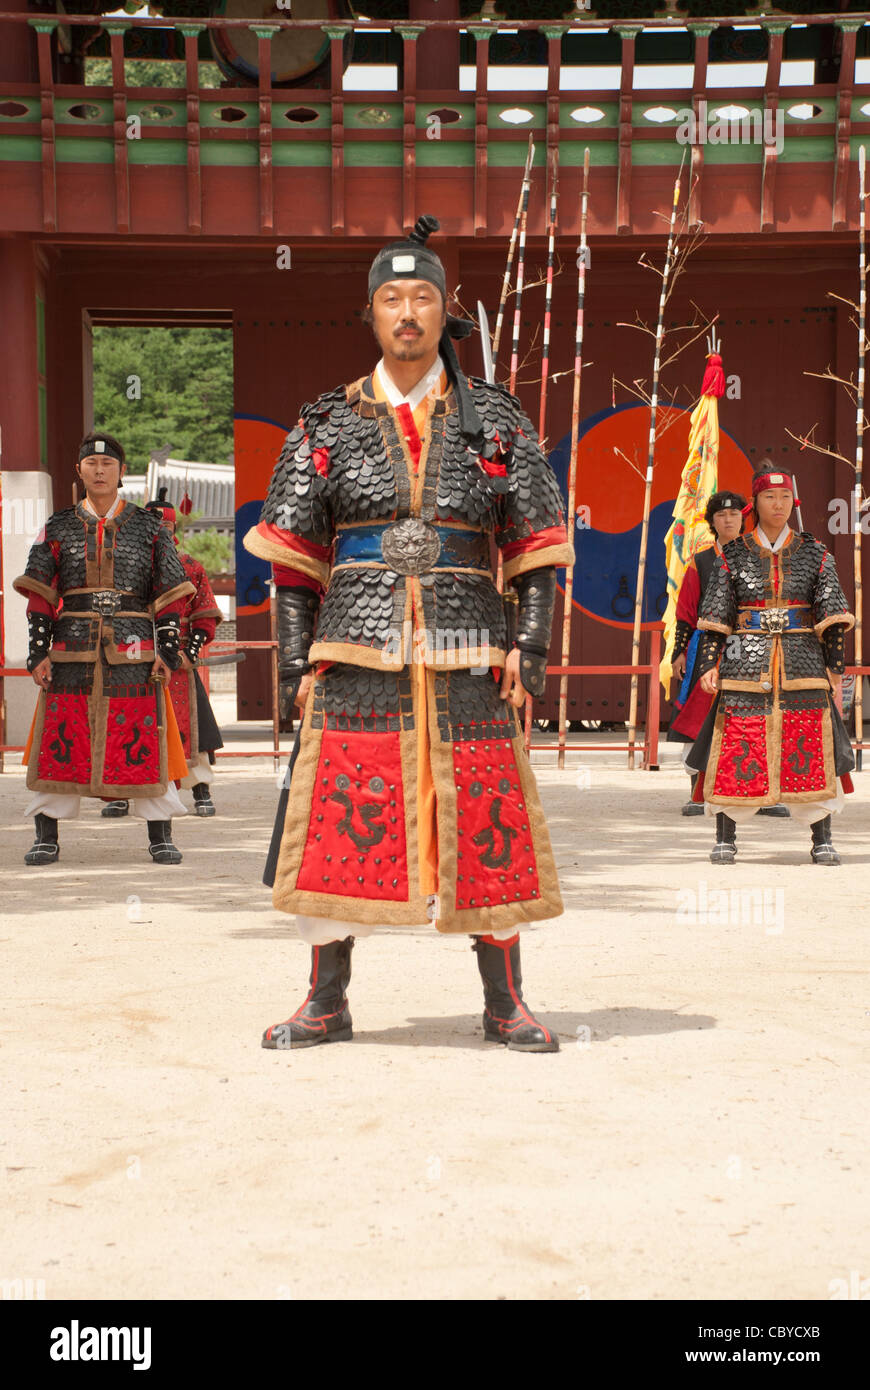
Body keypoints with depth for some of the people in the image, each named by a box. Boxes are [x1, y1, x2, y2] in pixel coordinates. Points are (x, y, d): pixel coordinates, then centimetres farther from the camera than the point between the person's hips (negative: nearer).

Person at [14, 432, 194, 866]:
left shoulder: (148, 528, 8)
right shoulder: (58, 528, 10)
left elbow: (169, 594, 7)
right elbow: (39, 593, 8)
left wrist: (167, 649, -2)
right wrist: (39, 650, -1)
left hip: (134, 651, -1)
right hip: (72, 649, 1)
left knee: (145, 744, -1)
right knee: (59, 743, 0)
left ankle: (160, 838, 8)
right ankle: (46, 838, 10)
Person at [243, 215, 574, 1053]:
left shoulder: (495, 422, 8)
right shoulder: (327, 426, 8)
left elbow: (537, 547, 7)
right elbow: (293, 557, 7)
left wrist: (529, 645, -3)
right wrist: (297, 660, 0)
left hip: (465, 655, 0)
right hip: (359, 651, 0)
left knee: (485, 823, 1)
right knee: (343, 818, 0)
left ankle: (505, 1005, 12)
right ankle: (326, 1002, 13)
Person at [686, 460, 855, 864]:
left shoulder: (814, 553, 8)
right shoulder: (734, 554, 6)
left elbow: (832, 612, 6)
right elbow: (715, 614, 5)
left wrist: (836, 665, 0)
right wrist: (709, 663, -3)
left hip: (803, 662, 1)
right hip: (746, 661, 0)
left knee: (812, 752, -2)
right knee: (736, 753, -3)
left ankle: (822, 841, 6)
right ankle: (725, 838, 8)